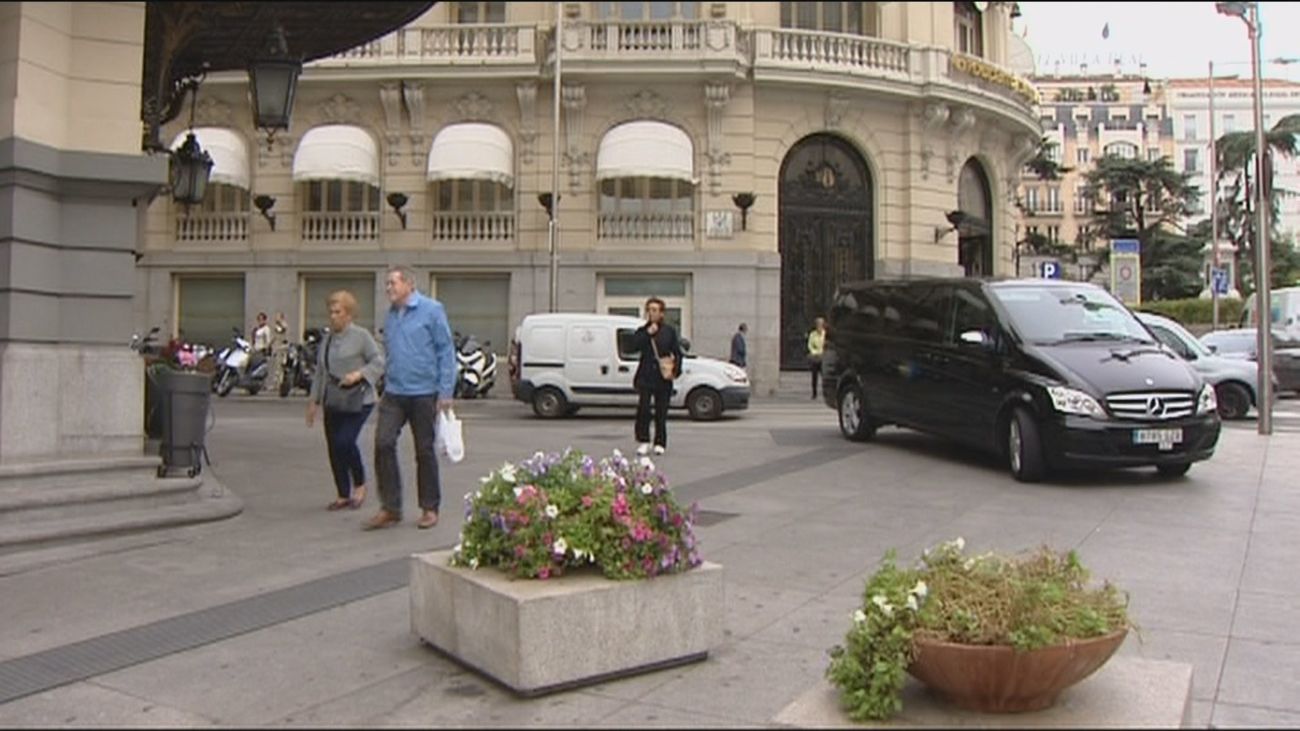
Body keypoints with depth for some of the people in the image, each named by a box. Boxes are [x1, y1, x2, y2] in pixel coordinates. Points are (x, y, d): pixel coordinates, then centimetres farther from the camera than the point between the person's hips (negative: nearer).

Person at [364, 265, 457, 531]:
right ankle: (390, 508, 2)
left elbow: (446, 351, -9)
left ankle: (430, 509, 17)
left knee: (424, 451, 4)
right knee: (383, 444, -7)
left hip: (423, 393, -5)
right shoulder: (390, 315, 12)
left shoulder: (431, 310, -6)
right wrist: (385, 387, 18)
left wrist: (445, 392, -14)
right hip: (394, 393, 5)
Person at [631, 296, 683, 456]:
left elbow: (677, 352, 6)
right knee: (643, 408, -9)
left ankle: (660, 443, 15)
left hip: (663, 377, 0)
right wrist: (648, 333, -14)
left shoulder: (669, 331, 7)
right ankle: (643, 441, 1)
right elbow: (634, 346, -9)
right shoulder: (642, 331, 9)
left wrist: (676, 369, -8)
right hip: (645, 375, 0)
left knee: (661, 411, 5)